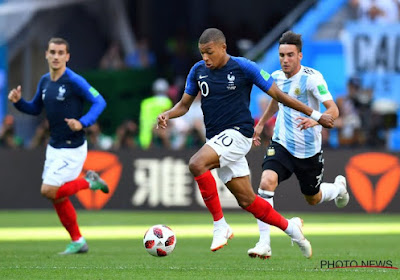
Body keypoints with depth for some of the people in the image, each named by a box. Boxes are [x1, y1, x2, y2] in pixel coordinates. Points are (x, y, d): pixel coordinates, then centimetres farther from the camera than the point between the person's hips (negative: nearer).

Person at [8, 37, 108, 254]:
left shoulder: (74, 81, -17)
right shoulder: (45, 81, 6)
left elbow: (99, 102, -18)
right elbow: (35, 108, 17)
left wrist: (82, 123, -32)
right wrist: (18, 101, -3)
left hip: (72, 149, -7)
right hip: (54, 147, 7)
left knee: (49, 191, -14)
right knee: (57, 197, 10)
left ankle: (89, 182, 7)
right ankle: (77, 241, 23)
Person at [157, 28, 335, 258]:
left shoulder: (244, 68, -8)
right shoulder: (198, 71, 7)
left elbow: (278, 95, -3)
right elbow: (184, 105, 16)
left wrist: (315, 115, -1)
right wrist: (167, 115, -7)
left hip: (238, 133, -6)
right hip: (217, 139, 6)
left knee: (197, 163, -29)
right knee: (246, 200, 7)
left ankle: (220, 225, -21)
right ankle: (290, 227, 28)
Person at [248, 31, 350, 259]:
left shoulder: (312, 78, -18)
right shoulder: (276, 77, 0)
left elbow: (333, 110, -25)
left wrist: (315, 120, -43)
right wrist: (261, 124, 28)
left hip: (309, 150, -3)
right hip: (281, 144, 3)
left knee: (313, 199, 15)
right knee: (267, 182, -24)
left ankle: (339, 187, 53)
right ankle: (264, 244, -23)